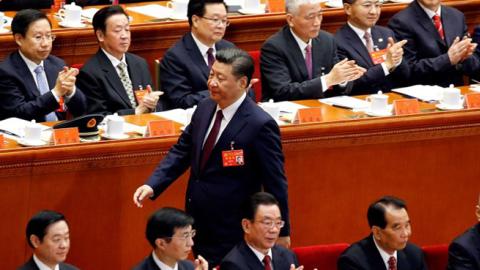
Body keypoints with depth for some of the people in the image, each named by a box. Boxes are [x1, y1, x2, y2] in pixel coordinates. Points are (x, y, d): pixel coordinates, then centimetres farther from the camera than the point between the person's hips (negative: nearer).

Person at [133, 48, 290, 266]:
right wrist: (152, 185, -5)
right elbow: (181, 151, 10)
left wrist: (282, 233, -6)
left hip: (232, 232, -7)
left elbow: (275, 182, -12)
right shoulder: (204, 109, 3)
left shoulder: (260, 125, -18)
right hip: (199, 224, 7)